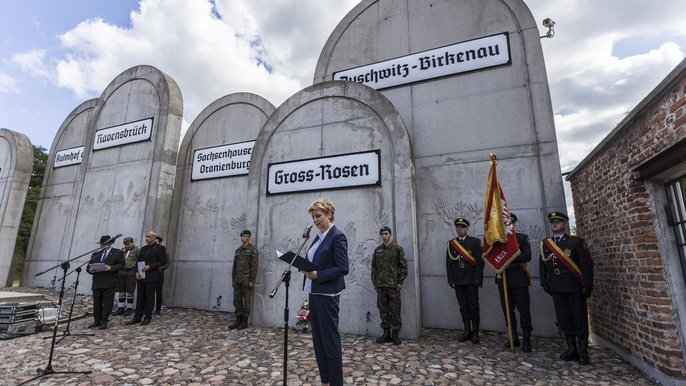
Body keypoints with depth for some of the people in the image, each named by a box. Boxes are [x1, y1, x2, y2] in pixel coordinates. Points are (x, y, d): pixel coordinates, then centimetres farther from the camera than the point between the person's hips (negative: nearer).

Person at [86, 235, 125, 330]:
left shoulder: (117, 253, 3)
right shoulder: (95, 254, 18)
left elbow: (121, 264, -5)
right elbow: (88, 266, 16)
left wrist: (111, 268, -20)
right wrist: (90, 270, -6)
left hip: (109, 283, -5)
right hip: (97, 282, 5)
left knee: (107, 303, -1)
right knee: (96, 303, 11)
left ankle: (104, 322, 9)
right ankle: (97, 321, 25)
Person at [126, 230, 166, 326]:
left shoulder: (159, 248, -4)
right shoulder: (143, 248, 16)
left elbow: (162, 261, -10)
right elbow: (138, 261, 15)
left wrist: (149, 267, -17)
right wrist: (137, 272, -1)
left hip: (151, 277, -6)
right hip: (141, 277, 6)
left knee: (149, 297, 1)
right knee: (140, 297, 10)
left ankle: (147, 317, 11)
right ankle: (137, 317, 18)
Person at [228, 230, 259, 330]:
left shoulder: (253, 250, -8)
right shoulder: (238, 250, 13)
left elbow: (254, 266, -12)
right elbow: (234, 266, 16)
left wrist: (252, 281, -16)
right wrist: (233, 279, 12)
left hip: (247, 280, -6)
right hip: (237, 280, 7)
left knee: (247, 301, 2)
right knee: (237, 300, 10)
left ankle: (245, 322, 12)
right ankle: (238, 320, 21)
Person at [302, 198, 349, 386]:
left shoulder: (337, 237, -13)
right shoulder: (318, 237, 12)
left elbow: (343, 269, -18)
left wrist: (318, 274, -22)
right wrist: (307, 269, -1)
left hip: (327, 295, -8)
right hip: (314, 293, 9)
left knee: (330, 338, 3)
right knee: (318, 337, 16)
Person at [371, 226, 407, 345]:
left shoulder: (397, 248, -1)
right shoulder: (377, 250, 11)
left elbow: (404, 266, -3)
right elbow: (374, 267, 14)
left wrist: (400, 282, -8)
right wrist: (374, 282, 7)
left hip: (393, 285, -4)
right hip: (380, 286, 4)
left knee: (395, 310, 3)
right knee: (383, 309, 9)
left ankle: (396, 334, 15)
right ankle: (386, 333, 21)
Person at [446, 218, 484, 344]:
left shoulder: (475, 241, 0)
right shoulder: (451, 243, 7)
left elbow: (480, 261, -5)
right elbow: (449, 263, 6)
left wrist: (477, 278, -12)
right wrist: (451, 280, 0)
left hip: (471, 280, -3)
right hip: (458, 281, 3)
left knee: (473, 306, 4)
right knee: (463, 306, 9)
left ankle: (475, 332, 15)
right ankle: (467, 331, 20)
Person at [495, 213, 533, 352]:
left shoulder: (522, 238, 4)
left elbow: (527, 256, -9)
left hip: (519, 278, -3)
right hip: (503, 277, 3)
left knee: (524, 309, 0)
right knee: (507, 309, 8)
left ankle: (526, 340, 11)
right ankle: (514, 337, 20)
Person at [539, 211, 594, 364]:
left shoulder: (576, 242, -2)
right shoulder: (545, 244, 8)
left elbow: (586, 264, -6)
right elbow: (542, 265, 10)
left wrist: (587, 286, -11)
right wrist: (544, 283, 4)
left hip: (574, 287, -3)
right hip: (556, 288, 4)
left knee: (579, 317, 4)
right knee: (563, 318, 9)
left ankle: (583, 351, 17)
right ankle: (571, 349, 20)